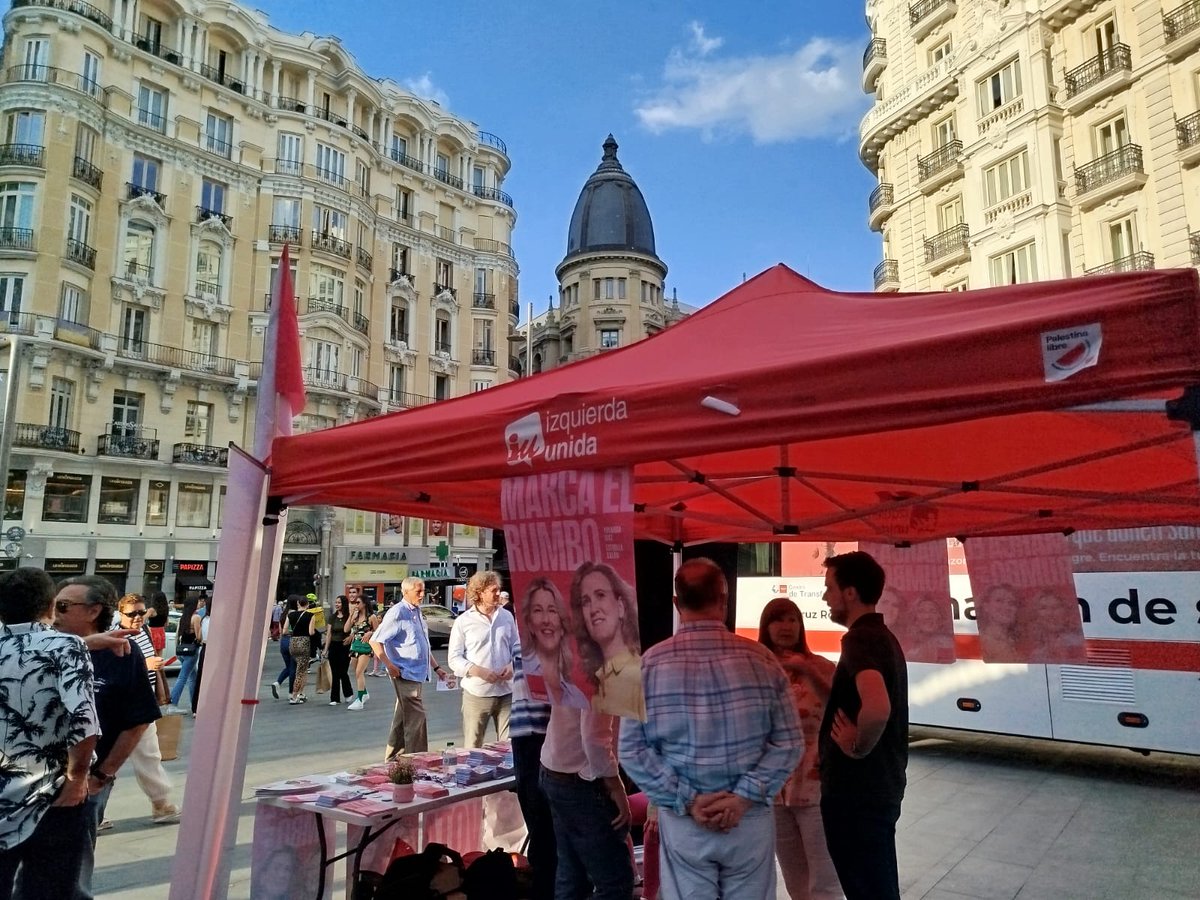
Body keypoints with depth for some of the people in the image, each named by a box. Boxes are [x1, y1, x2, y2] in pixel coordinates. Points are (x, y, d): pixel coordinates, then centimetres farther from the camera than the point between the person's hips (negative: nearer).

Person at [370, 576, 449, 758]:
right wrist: (390, 666, -18)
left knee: (402, 719, 16)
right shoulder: (397, 613, -13)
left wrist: (436, 667, 21)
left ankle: (393, 759, 26)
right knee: (416, 717, -8)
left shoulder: (417, 612, 15)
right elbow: (375, 641, -17)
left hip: (417, 674, 9)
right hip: (405, 674, -9)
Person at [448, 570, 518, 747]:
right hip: (476, 693, -3)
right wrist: (479, 671, -16)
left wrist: (512, 665, -5)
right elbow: (454, 659, -3)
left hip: (506, 691, 3)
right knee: (472, 748, 5)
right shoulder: (463, 621, -3)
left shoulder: (507, 616, 7)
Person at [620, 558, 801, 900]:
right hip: (750, 820, 1)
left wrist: (686, 800, -8)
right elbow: (788, 742, -6)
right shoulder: (761, 658, -6)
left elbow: (632, 749, -8)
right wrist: (745, 796, -8)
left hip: (681, 823, 0)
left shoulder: (650, 662, -8)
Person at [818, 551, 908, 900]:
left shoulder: (860, 638, -21)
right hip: (880, 787, 10)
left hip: (858, 793, -10)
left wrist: (858, 747, -23)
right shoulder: (882, 636, 10)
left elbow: (876, 708, -39)